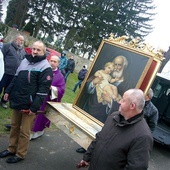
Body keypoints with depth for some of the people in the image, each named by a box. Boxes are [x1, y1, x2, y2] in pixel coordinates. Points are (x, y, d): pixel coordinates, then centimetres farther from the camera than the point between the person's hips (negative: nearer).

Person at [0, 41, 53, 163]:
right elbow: (16, 78, 20)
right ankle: (12, 149, 35)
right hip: (17, 101, 7)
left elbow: (43, 89, -18)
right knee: (14, 126, 18)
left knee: (24, 131, 5)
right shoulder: (25, 60, 9)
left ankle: (20, 154, 21)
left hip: (29, 104, -7)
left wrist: (34, 107, -20)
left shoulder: (45, 67, -14)